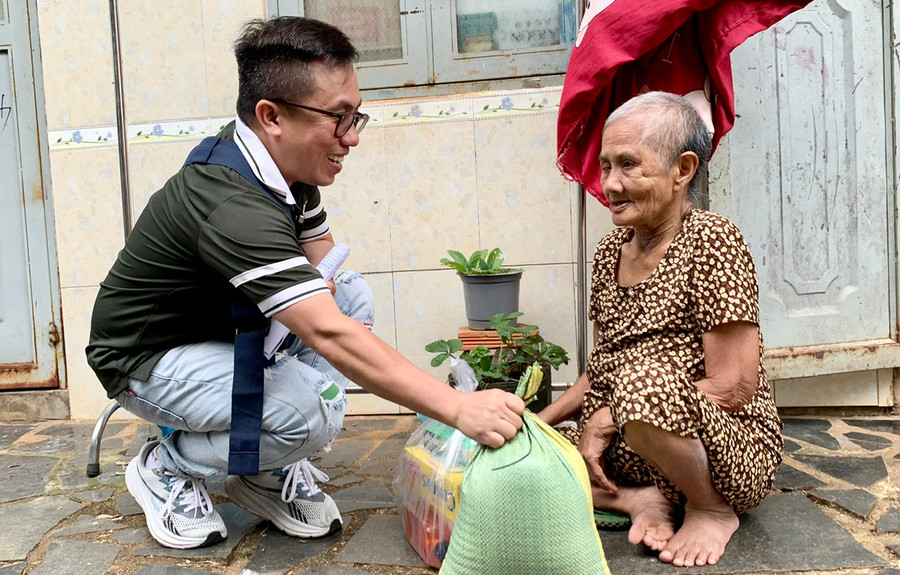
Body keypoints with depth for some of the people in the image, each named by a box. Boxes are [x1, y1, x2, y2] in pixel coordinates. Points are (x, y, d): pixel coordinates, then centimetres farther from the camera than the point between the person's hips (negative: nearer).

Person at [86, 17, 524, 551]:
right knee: (313, 410, -29)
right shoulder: (232, 205, -35)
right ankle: (168, 467, 1)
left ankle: (268, 469, 2)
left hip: (220, 326, 9)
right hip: (147, 357, -9)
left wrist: (321, 287, -17)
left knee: (354, 295, -6)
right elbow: (329, 337, -42)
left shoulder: (288, 167, -6)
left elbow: (322, 252, 8)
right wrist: (458, 408, -44)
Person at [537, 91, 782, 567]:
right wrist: (540, 421, -1)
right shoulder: (610, 252, 7)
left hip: (732, 448, -6)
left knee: (644, 378, -37)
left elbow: (736, 386, -20)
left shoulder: (710, 241, -14)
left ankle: (713, 509, -9)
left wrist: (607, 418, -19)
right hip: (625, 452, 6)